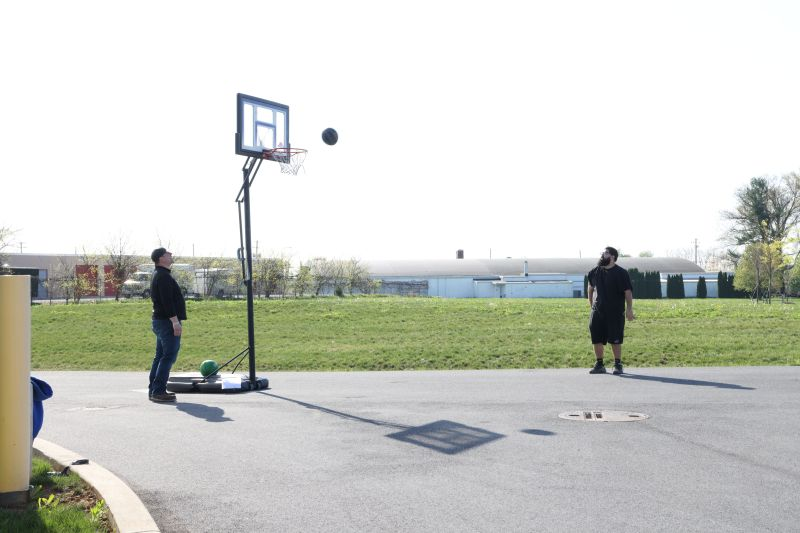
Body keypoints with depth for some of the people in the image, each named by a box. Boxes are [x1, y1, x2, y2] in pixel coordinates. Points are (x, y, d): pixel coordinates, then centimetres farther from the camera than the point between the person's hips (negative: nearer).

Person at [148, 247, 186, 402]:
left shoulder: (158, 275, 19)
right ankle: (158, 391, -13)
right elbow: (167, 301, -23)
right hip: (167, 321, -11)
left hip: (160, 321, 11)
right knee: (169, 356, -11)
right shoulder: (164, 276, -15)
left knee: (160, 356, 12)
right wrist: (175, 321, -25)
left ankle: (154, 390, 15)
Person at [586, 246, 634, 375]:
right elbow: (591, 289, 21)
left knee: (615, 340, -2)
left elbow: (628, 291, -7)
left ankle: (618, 365, 9)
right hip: (598, 311, 4)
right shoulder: (594, 272, 9)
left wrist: (629, 309, -12)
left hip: (616, 312, -4)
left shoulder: (621, 273, -5)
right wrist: (592, 305, 18)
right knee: (597, 339, 4)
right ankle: (599, 365, 14)